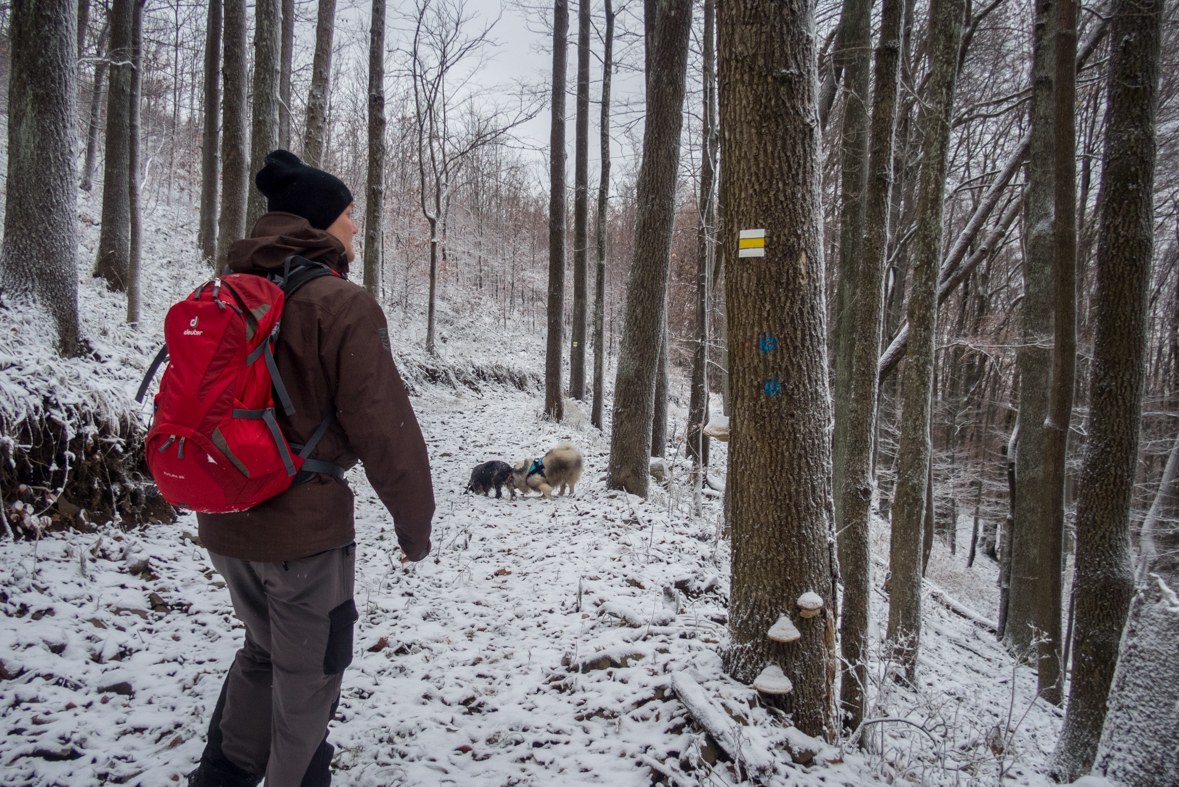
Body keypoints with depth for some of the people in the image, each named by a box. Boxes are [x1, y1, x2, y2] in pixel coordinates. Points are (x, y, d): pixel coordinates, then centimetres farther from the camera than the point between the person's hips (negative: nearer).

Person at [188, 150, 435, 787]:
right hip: (303, 526, -7)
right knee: (308, 675, 13)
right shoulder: (342, 305, -17)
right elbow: (383, 429, -18)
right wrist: (415, 523, -6)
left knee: (264, 648, 28)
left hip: (225, 525, 7)